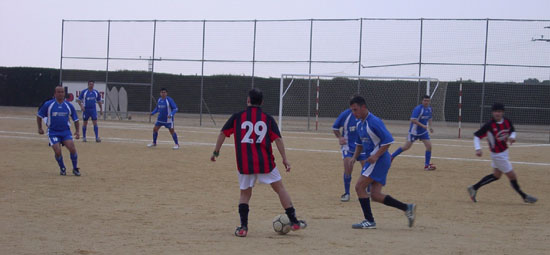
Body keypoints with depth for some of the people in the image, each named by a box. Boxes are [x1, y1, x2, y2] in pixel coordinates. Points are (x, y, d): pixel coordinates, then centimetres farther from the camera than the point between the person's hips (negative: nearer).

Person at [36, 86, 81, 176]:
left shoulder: (69, 105, 2)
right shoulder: (48, 104, -4)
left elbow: (75, 119, 13)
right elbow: (39, 116, 9)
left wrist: (77, 131, 5)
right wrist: (40, 128, 5)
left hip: (66, 131, 1)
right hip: (53, 132, -1)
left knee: (72, 149, -16)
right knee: (58, 152, -15)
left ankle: (75, 169, 4)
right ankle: (62, 169, 12)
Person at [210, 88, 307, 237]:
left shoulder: (237, 117, 5)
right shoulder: (268, 119, 5)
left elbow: (223, 133, 3)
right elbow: (278, 138, -2)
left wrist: (216, 152, 12)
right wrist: (284, 159, 0)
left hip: (245, 163, 0)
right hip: (265, 162, 0)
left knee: (245, 193, 14)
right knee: (280, 188, 9)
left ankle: (243, 227, 3)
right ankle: (294, 222, 11)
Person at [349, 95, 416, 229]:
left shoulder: (374, 122, -16)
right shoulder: (360, 124, 13)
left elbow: (388, 140, -18)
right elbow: (359, 143, 27)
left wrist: (376, 156, -23)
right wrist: (355, 157, 13)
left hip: (379, 159, -9)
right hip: (374, 160, 9)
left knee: (360, 186, -12)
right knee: (375, 195, 5)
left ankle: (369, 221, -6)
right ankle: (407, 208, 12)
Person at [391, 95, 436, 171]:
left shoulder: (429, 109, 4)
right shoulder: (418, 109, -21)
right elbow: (413, 120, -28)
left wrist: (430, 127, 6)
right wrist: (423, 125, -32)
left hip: (424, 132, 6)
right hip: (414, 131, -6)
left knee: (429, 146, -6)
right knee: (406, 147, -2)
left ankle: (427, 165, 3)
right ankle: (391, 157, 14)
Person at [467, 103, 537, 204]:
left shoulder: (507, 122, -3)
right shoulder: (489, 125, -22)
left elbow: (512, 131, 15)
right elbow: (477, 136, -16)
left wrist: (512, 137, -8)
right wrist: (478, 149, -29)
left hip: (505, 152, 8)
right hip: (498, 155, -8)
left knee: (496, 175, 21)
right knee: (512, 176, 1)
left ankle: (474, 188, 29)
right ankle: (524, 196, 17)